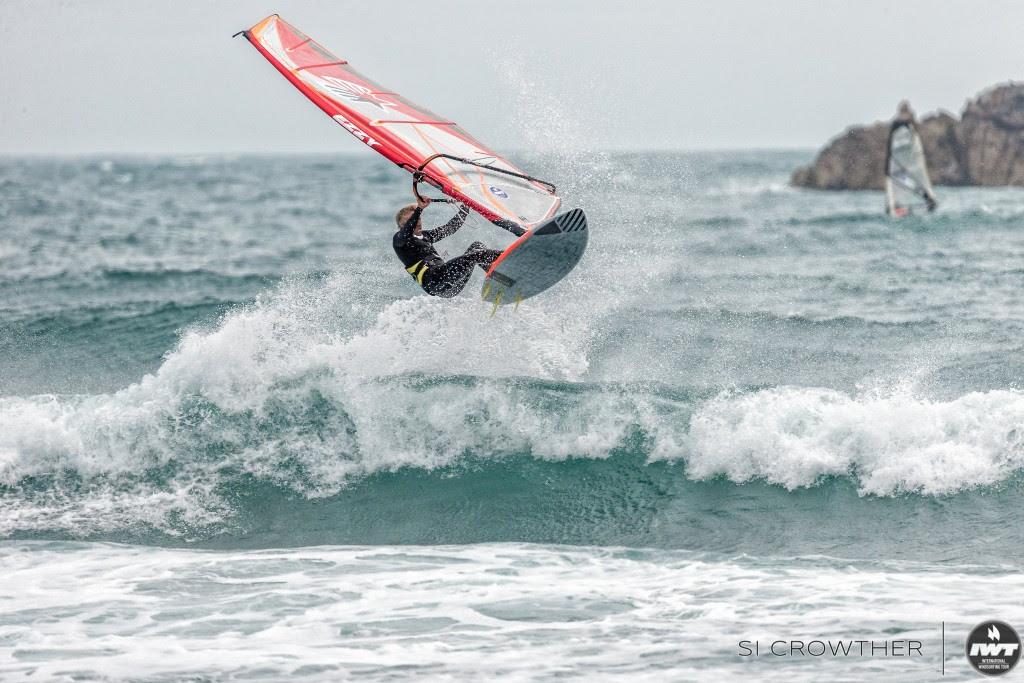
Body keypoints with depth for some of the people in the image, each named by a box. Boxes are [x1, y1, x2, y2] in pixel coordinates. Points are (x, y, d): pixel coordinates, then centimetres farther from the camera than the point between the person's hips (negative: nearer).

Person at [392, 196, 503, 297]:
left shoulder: (424, 236, 32)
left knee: (476, 246, -3)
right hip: (431, 279, -8)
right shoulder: (398, 239, 8)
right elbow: (405, 234, -17)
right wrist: (419, 209, -25)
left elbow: (451, 227, 34)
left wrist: (466, 205, 29)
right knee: (475, 255, -23)